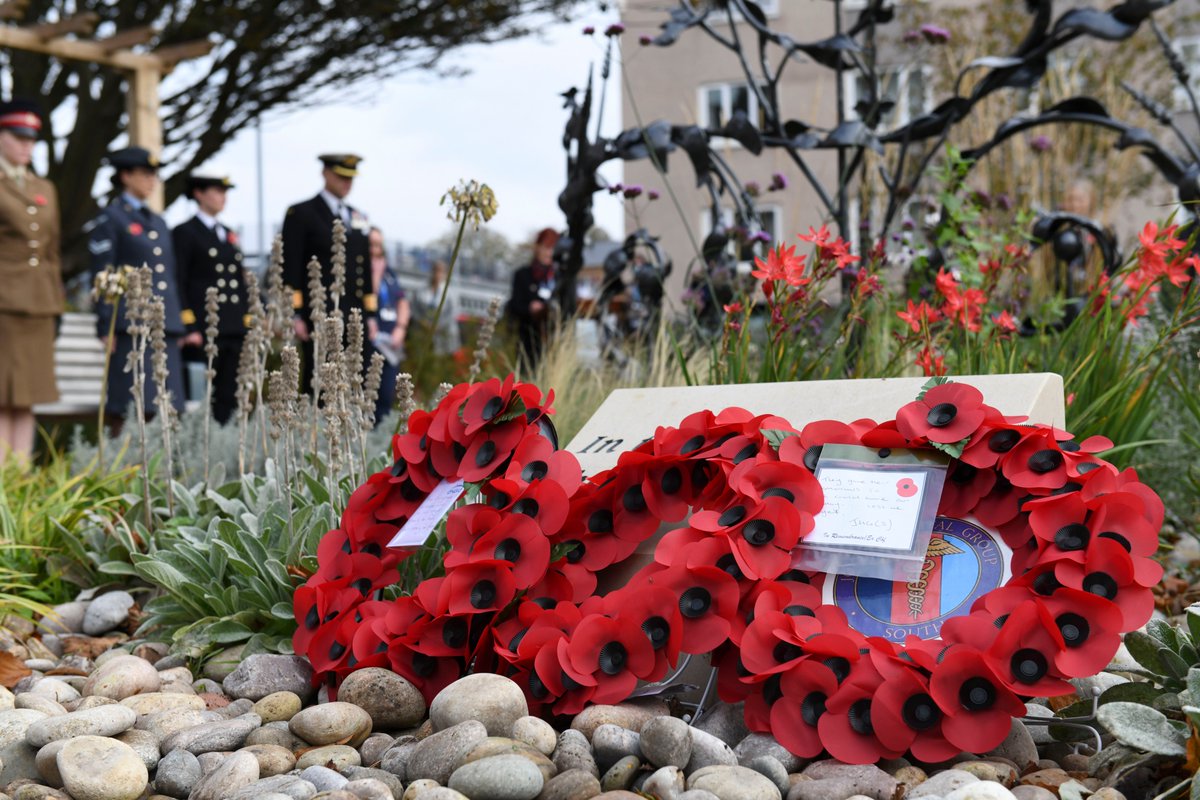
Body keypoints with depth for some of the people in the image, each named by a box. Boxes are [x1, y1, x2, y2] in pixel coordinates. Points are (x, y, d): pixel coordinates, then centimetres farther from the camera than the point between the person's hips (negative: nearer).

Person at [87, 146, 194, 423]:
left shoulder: (158, 223, 21)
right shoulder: (109, 219, 1)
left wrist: (184, 325, 16)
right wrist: (106, 328, -11)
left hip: (166, 325, 7)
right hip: (130, 325, -7)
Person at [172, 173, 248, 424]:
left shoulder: (229, 234, 20)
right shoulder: (184, 233, -1)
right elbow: (177, 284, -7)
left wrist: (248, 325, 14)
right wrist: (188, 329, -14)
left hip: (235, 331, 7)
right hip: (204, 331, -7)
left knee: (229, 398, 5)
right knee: (201, 401, -5)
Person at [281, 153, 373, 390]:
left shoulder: (359, 218, 20)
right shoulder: (301, 214, 2)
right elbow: (290, 267, -4)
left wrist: (370, 315, 15)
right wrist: (294, 315, -11)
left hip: (355, 319, 5)